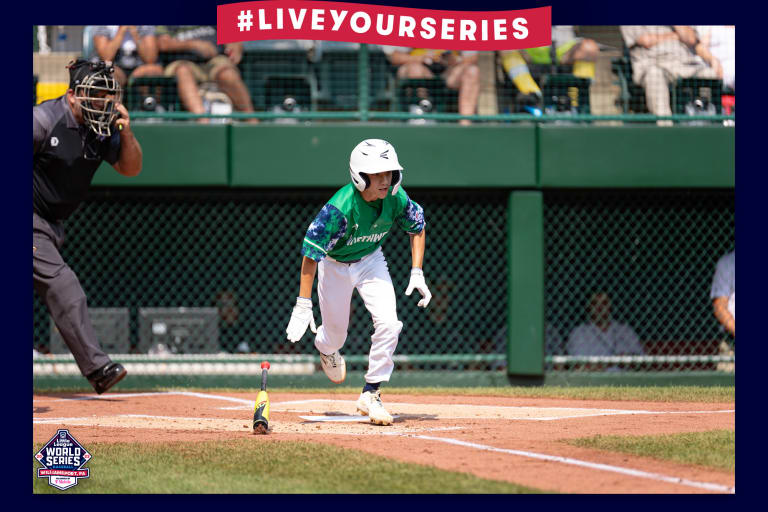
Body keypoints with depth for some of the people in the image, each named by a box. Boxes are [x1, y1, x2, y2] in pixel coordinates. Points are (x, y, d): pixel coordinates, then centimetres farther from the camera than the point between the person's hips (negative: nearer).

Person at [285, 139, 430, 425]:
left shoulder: (396, 199, -22)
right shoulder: (340, 208, -36)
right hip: (335, 266, -3)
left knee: (388, 324, -16)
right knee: (335, 332, 12)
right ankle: (325, 348, 53)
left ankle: (370, 395, -3)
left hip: (370, 262, 3)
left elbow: (417, 228, 0)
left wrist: (417, 273, -9)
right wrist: (303, 304, -35)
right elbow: (311, 254, -33)